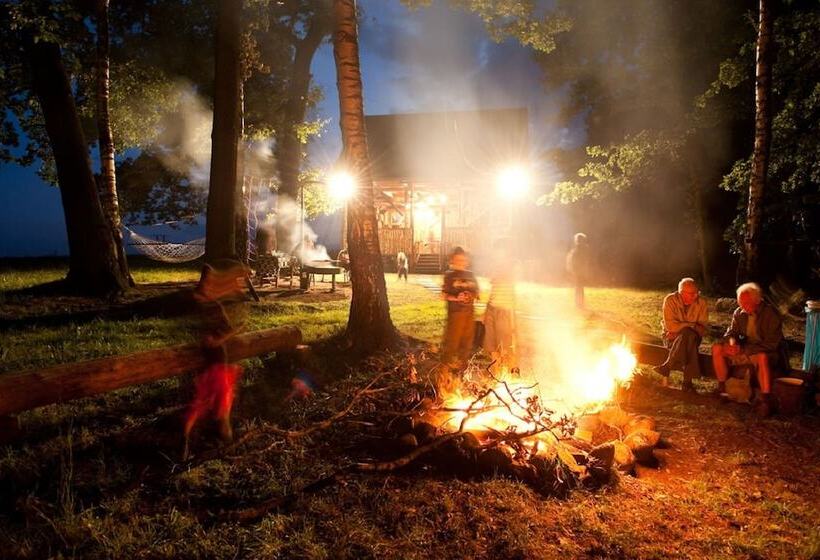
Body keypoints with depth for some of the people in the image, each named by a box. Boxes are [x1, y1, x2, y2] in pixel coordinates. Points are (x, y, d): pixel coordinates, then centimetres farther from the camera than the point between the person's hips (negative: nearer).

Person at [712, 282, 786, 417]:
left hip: (768, 353, -6)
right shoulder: (739, 313, 0)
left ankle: (766, 400, -32)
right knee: (717, 348, -12)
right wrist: (732, 342, -18)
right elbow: (732, 332, 8)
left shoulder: (771, 314, -18)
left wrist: (744, 349, -28)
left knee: (762, 357, -41)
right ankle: (722, 388, -5)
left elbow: (771, 343, -23)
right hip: (745, 350, 6)